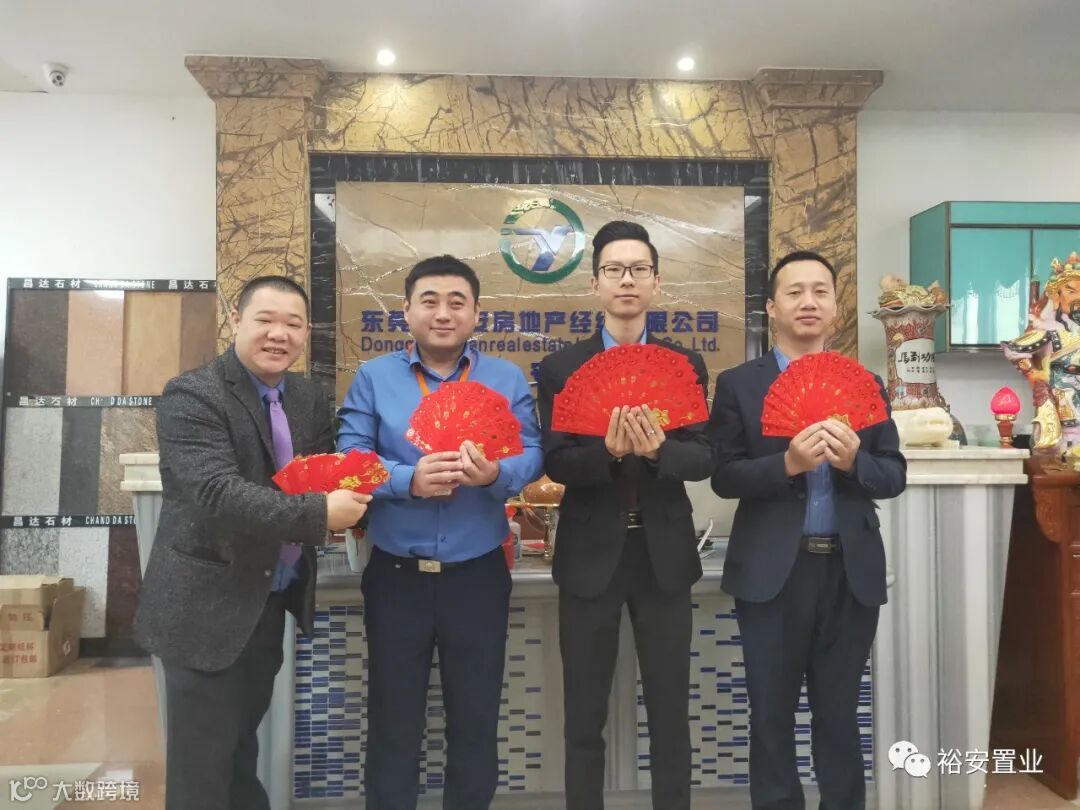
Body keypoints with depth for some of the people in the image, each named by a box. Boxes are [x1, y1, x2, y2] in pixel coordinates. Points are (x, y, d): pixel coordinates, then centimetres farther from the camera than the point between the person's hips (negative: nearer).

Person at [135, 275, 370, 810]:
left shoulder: (309, 397, 5)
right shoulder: (191, 396, -17)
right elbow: (217, 494, -29)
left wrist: (347, 491, -9)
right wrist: (318, 514, -31)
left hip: (273, 601, 6)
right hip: (207, 606, -6)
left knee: (242, 742, 24)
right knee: (203, 761, 7)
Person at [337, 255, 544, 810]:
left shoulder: (507, 379, 3)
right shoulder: (373, 377, 1)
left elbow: (531, 455, -5)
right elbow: (349, 457, -7)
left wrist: (494, 474, -27)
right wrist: (408, 480, -24)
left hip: (478, 575, 1)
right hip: (395, 575, 0)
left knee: (476, 720, 16)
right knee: (393, 722, 15)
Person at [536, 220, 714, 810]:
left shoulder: (686, 364, 4)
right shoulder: (560, 368, 0)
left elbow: (704, 459, -4)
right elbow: (555, 463, -7)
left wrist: (658, 450, -24)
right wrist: (610, 452, -26)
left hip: (665, 553, 1)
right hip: (590, 554, -1)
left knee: (670, 711, 13)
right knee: (583, 715, 11)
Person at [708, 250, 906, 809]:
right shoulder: (739, 384, -1)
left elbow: (894, 476, 4)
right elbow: (724, 476, -7)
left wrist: (853, 460, -16)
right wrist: (787, 463, -22)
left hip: (851, 573, 3)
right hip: (772, 573, -2)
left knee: (840, 715, 16)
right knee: (771, 717, 11)